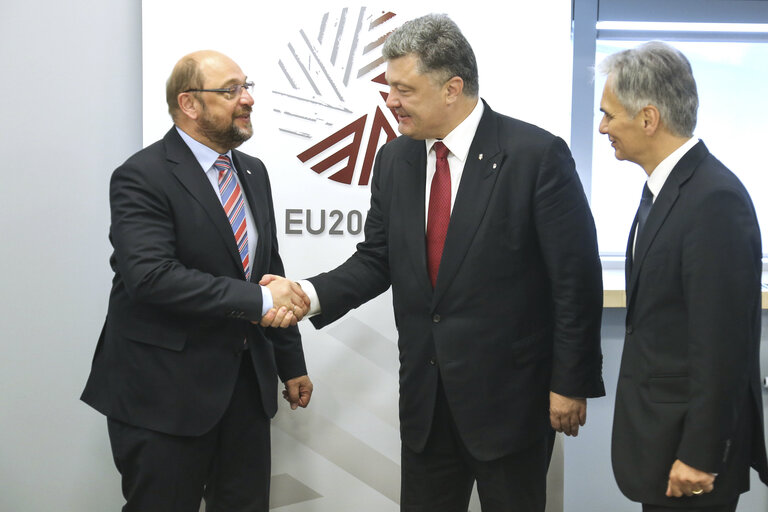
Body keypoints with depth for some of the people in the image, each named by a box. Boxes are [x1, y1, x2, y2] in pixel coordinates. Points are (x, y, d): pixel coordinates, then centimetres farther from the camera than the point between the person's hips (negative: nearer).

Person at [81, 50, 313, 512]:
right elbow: (152, 275, -26)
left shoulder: (253, 172, 12)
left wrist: (291, 364, 18)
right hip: (164, 391, -7)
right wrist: (258, 299, -25)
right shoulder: (142, 178, -12)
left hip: (246, 382, 7)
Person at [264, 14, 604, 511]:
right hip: (425, 395, 5)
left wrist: (571, 383, -11)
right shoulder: (394, 160, 5)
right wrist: (310, 294, -9)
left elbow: (577, 279, -12)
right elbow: (376, 260, 8)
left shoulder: (537, 155, -13)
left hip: (510, 392, -5)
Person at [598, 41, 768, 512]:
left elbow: (721, 344, -23)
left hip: (690, 437, -9)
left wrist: (699, 457, -19)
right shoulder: (666, 186, 9)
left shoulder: (715, 200, -22)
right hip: (659, 430, 9)